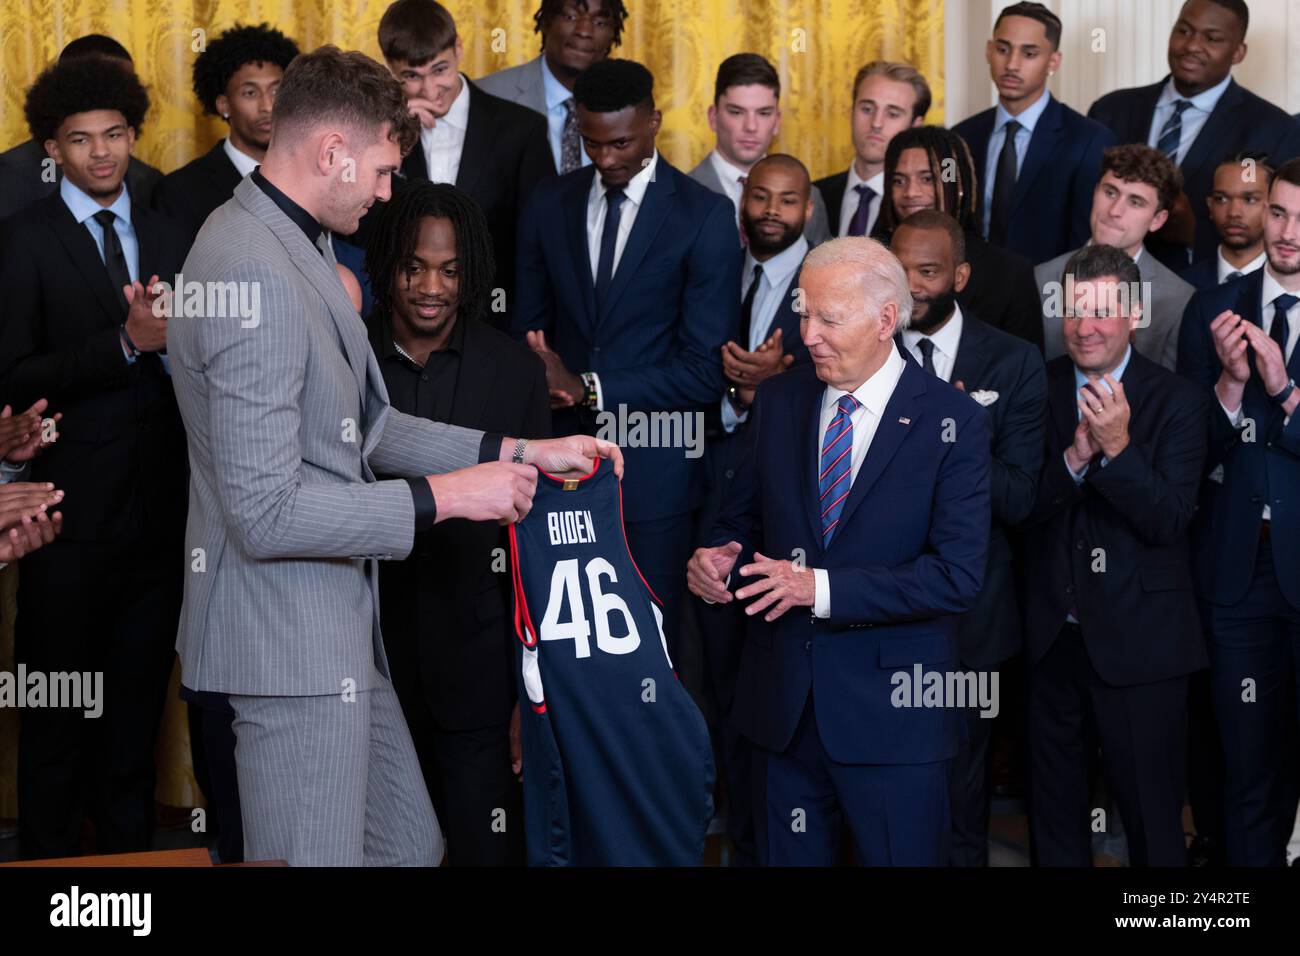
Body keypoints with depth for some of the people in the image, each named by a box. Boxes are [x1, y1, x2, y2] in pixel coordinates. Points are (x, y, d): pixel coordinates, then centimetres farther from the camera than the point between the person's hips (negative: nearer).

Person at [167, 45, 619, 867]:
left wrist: (518, 453, 9)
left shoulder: (297, 246, 10)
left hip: (337, 624, 10)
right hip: (289, 639, -10)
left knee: (411, 846, 18)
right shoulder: (255, 274, -23)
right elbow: (267, 514, -25)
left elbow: (366, 426, 16)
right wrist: (443, 497, -17)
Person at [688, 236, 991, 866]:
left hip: (890, 710, -4)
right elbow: (745, 517, 13)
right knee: (787, 858, 14)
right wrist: (719, 560, -10)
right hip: (782, 699, 4)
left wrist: (821, 587, -21)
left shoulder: (952, 421, -10)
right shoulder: (779, 399, 5)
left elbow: (958, 574, -16)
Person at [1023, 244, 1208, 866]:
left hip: (1139, 642, -3)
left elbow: (1170, 521, -16)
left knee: (1151, 813, 5)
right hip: (1053, 632, 3)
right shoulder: (1040, 390, 2)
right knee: (1053, 805, 17)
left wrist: (1118, 446, -28)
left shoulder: (1176, 401, -7)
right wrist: (1075, 456, -22)